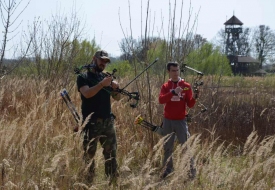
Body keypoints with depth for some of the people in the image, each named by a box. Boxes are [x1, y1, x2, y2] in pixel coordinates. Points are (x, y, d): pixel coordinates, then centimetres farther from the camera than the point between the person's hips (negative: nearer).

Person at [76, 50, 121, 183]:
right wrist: (102, 84, -26)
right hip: (91, 123, -5)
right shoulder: (83, 77, 0)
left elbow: (117, 98, 11)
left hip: (107, 121, 5)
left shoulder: (106, 77, 15)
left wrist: (116, 88, -9)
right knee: (89, 154, -3)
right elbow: (87, 94, -18)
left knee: (111, 153, 7)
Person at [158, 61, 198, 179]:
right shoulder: (165, 86, 4)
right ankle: (167, 169, 17)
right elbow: (161, 100, -15)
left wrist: (193, 98, -24)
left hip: (181, 120, -2)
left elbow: (190, 105, -2)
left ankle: (191, 170, 0)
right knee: (167, 147, 9)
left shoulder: (186, 86, 1)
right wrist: (173, 92, -28)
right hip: (168, 121, 2)